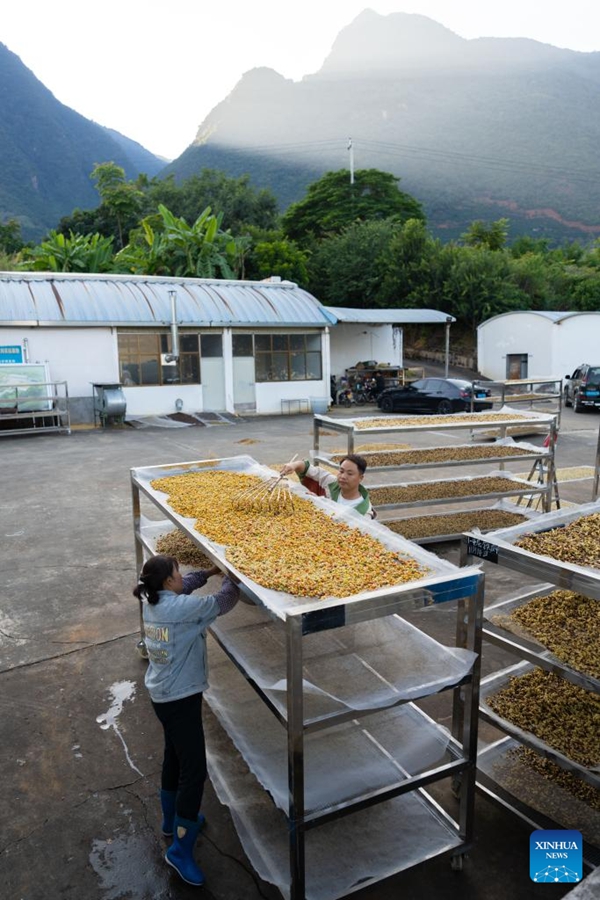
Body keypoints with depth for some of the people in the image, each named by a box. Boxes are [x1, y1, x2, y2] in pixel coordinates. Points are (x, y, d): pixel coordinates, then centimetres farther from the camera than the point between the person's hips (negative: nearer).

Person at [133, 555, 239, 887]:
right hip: (181, 699, -10)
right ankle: (180, 850, 11)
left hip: (162, 695, 10)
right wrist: (231, 576, 2)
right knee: (194, 770, 0)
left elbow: (184, 586, 18)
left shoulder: (152, 600, -2)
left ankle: (173, 820, 45)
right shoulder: (183, 608, -27)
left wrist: (209, 571, 12)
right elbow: (224, 602, -16)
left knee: (174, 757, 26)